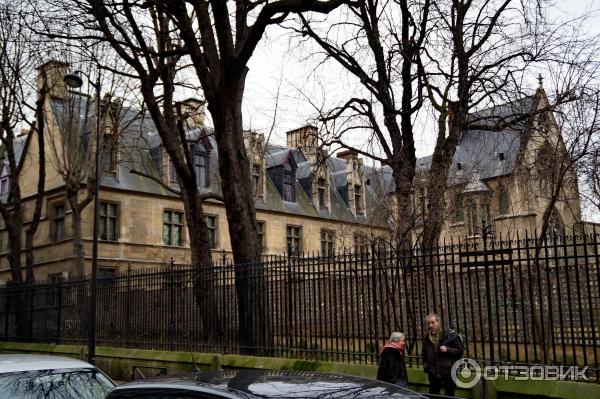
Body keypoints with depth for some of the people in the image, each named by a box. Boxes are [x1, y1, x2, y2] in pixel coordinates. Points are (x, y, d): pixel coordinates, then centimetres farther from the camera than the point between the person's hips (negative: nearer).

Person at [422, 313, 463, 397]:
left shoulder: (450, 335, -7)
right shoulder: (426, 338, 10)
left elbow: (459, 350, -5)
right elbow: (424, 354, 24)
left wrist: (447, 349, -19)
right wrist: (425, 365, 12)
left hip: (448, 373, -4)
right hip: (433, 374, 4)